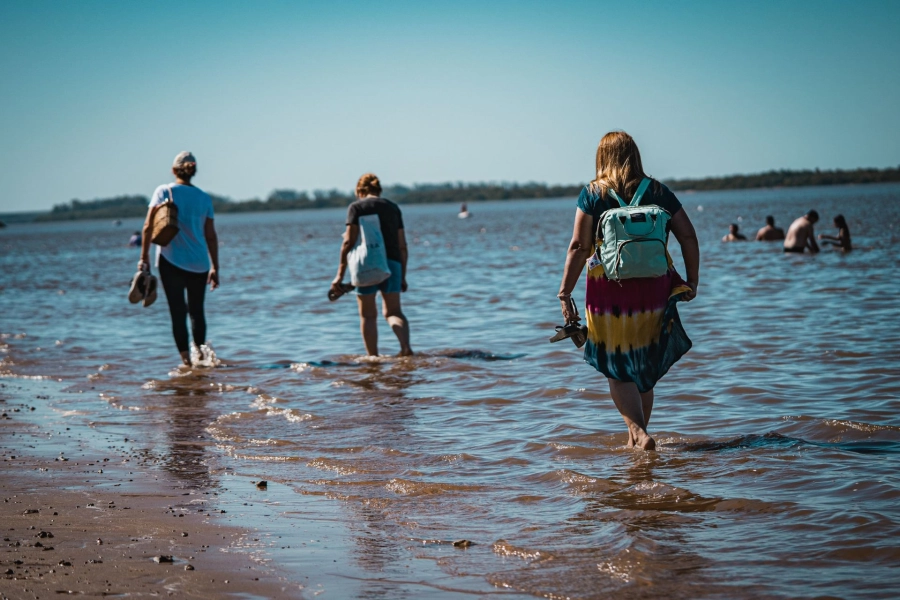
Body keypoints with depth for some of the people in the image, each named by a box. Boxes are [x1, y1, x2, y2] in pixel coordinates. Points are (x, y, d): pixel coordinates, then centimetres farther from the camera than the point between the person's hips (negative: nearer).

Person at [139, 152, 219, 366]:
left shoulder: (164, 191, -2)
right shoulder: (204, 198, 5)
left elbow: (148, 226, -7)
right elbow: (211, 236, 6)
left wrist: (144, 257, -2)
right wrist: (215, 268, 12)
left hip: (171, 260, -2)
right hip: (199, 263, 2)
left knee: (178, 312, 2)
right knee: (197, 310, 17)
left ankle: (186, 358, -3)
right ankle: (201, 351, 13)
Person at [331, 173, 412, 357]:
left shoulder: (357, 207, 2)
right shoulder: (393, 207, 13)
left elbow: (349, 241, -6)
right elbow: (402, 246, 11)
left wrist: (340, 275, -5)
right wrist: (403, 276, 18)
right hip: (392, 263, 3)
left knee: (368, 315, 8)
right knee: (393, 311, 11)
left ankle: (373, 357, 7)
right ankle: (406, 346, -12)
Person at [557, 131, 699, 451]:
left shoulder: (592, 193, -1)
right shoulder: (658, 191, 6)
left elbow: (579, 248, -7)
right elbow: (689, 237, 4)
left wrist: (565, 293, -4)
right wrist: (692, 281, 12)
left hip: (609, 290, -3)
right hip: (653, 290, 3)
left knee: (617, 370, 6)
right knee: (644, 368, 17)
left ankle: (639, 431, -12)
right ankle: (636, 437, 25)